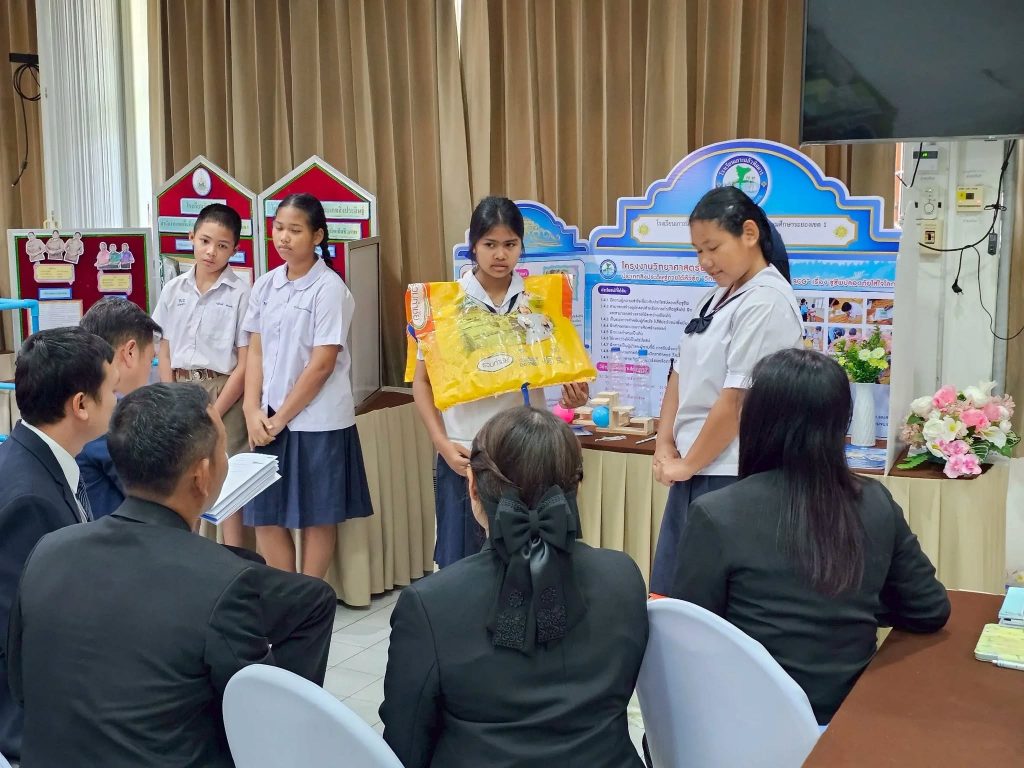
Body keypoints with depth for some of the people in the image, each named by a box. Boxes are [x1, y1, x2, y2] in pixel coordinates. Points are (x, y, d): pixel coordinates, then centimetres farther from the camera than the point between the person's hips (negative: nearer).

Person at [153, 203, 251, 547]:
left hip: (223, 393, -4)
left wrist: (212, 414, -10)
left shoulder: (241, 293, -9)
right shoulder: (173, 290, 5)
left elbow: (245, 364, -9)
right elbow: (164, 354, 9)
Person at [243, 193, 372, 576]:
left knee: (316, 517, 6)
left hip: (317, 421, -6)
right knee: (266, 516, 8)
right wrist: (253, 411, -5)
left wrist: (282, 416, -10)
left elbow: (322, 363, -13)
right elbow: (256, 352, 8)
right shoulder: (264, 285, 7)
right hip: (270, 419, 6)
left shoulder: (330, 289, -10)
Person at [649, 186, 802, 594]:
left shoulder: (766, 303, -15)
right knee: (668, 595, 14)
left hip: (731, 476, -9)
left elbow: (738, 398, -19)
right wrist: (665, 446, 3)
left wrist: (686, 464, -11)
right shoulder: (717, 297, 14)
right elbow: (683, 374, 15)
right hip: (694, 471, 9)